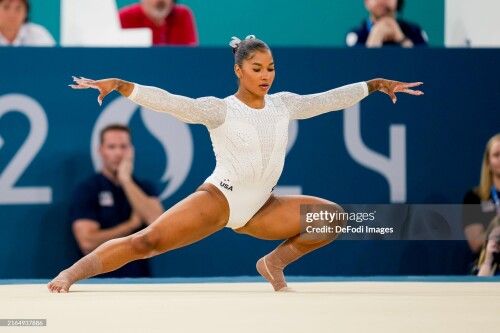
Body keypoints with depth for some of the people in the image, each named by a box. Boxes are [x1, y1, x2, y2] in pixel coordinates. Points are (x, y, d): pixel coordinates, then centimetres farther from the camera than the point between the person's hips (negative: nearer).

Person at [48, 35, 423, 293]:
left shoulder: (283, 104, 7)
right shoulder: (220, 110, -9)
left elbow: (329, 99, 15)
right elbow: (168, 102, -20)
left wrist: (375, 84, 15)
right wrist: (119, 85, -32)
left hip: (261, 208, 6)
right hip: (219, 199, -6)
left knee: (334, 216, -2)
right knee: (147, 241, -21)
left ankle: (274, 264, 8)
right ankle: (70, 274, -19)